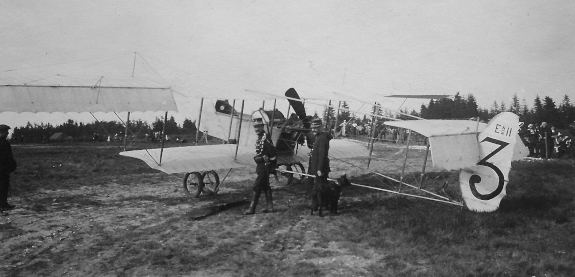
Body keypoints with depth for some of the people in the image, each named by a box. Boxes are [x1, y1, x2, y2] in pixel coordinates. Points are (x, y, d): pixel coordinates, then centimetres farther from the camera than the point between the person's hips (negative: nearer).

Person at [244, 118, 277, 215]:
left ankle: (252, 208, -2)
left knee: (257, 187, -7)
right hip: (261, 166, 10)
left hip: (264, 166, -10)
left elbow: (272, 150, -22)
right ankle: (270, 207, 20)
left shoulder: (265, 138, -18)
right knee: (265, 186, 14)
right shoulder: (259, 138, 13)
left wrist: (273, 164, -14)